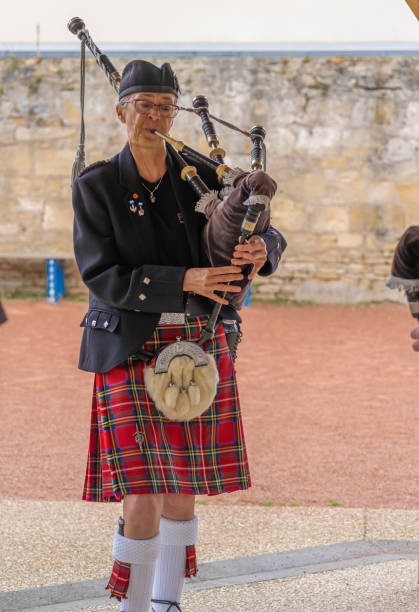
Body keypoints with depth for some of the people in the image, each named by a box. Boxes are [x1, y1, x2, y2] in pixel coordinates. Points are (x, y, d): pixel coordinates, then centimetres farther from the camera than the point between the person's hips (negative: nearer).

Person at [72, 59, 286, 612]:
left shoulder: (201, 178, 4)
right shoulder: (95, 187, -5)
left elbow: (268, 239, 4)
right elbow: (102, 277, -13)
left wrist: (259, 250, -21)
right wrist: (184, 282, -24)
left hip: (199, 345, 4)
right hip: (133, 352, -3)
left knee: (183, 484, 11)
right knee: (143, 494, -10)